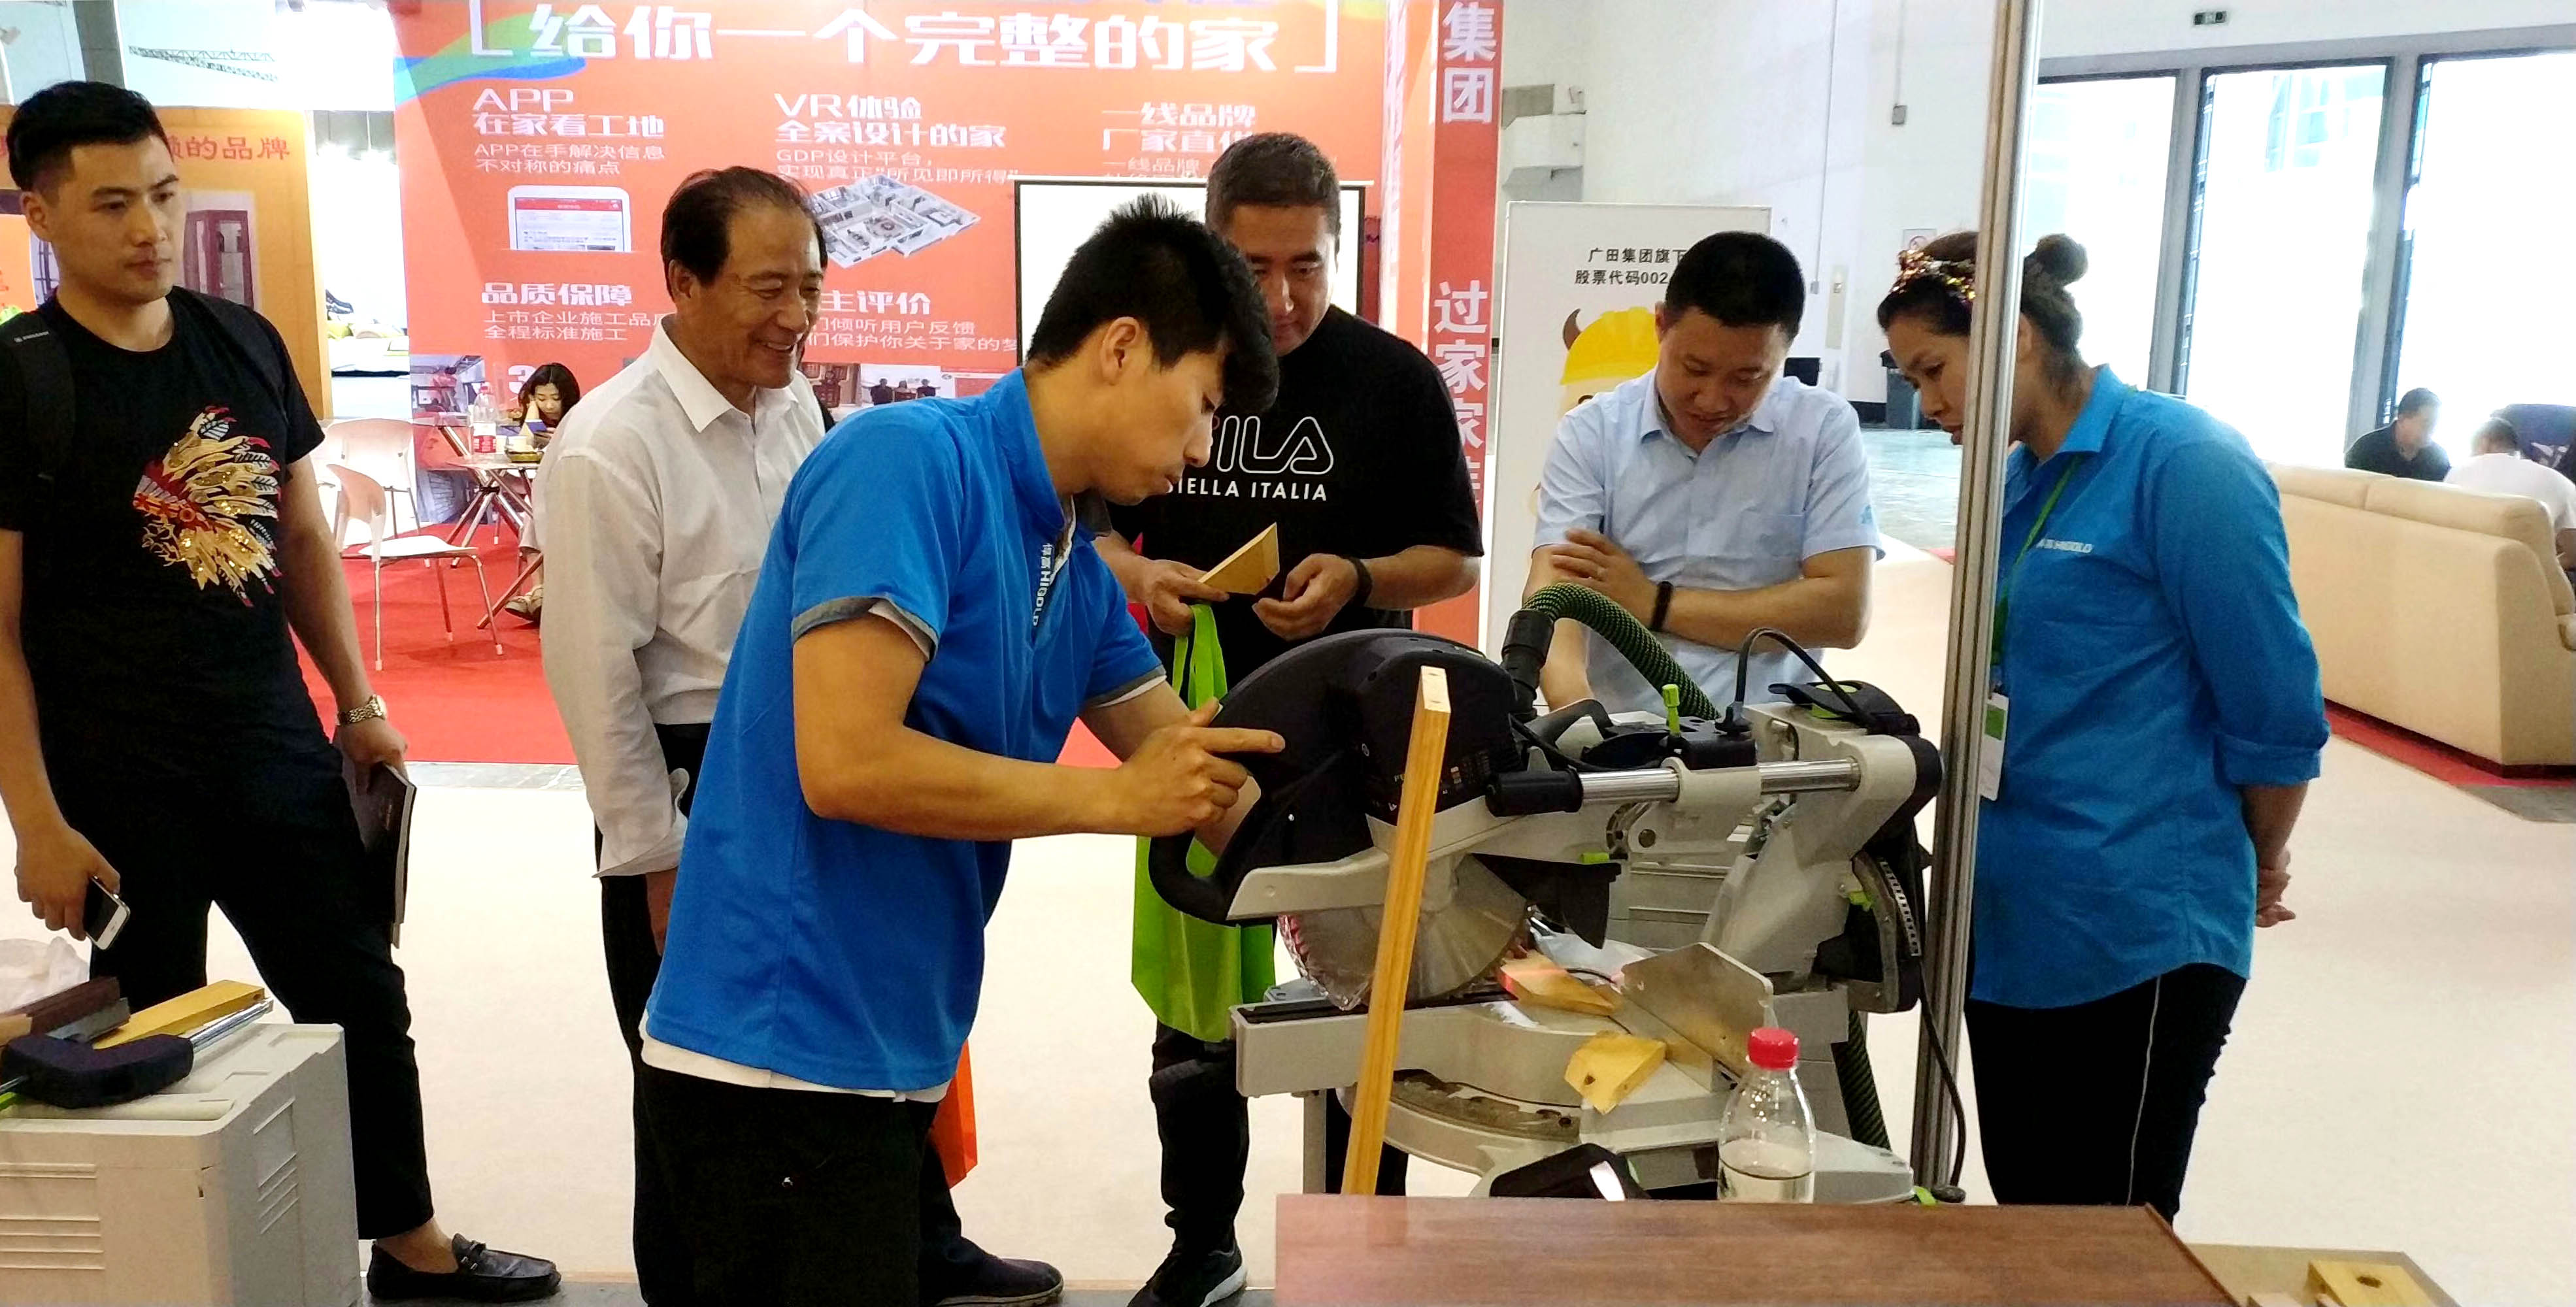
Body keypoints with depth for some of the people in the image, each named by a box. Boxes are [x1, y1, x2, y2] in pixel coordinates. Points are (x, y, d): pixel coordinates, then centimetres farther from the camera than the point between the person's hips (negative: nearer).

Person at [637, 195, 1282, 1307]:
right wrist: (1117, 800, -16)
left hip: (882, 1053, 9)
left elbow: (1194, 769, 17)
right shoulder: (909, 461, -16)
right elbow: (846, 763, -24)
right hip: (785, 1052, -9)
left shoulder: (1076, 569, 9)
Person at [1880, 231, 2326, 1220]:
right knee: (2026, 1231, 15)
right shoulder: (2016, 483, 10)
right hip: (2009, 917, 8)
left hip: (2136, 933, -7)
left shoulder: (2184, 463, -13)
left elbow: (2273, 705, -10)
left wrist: (2257, 868, 3)